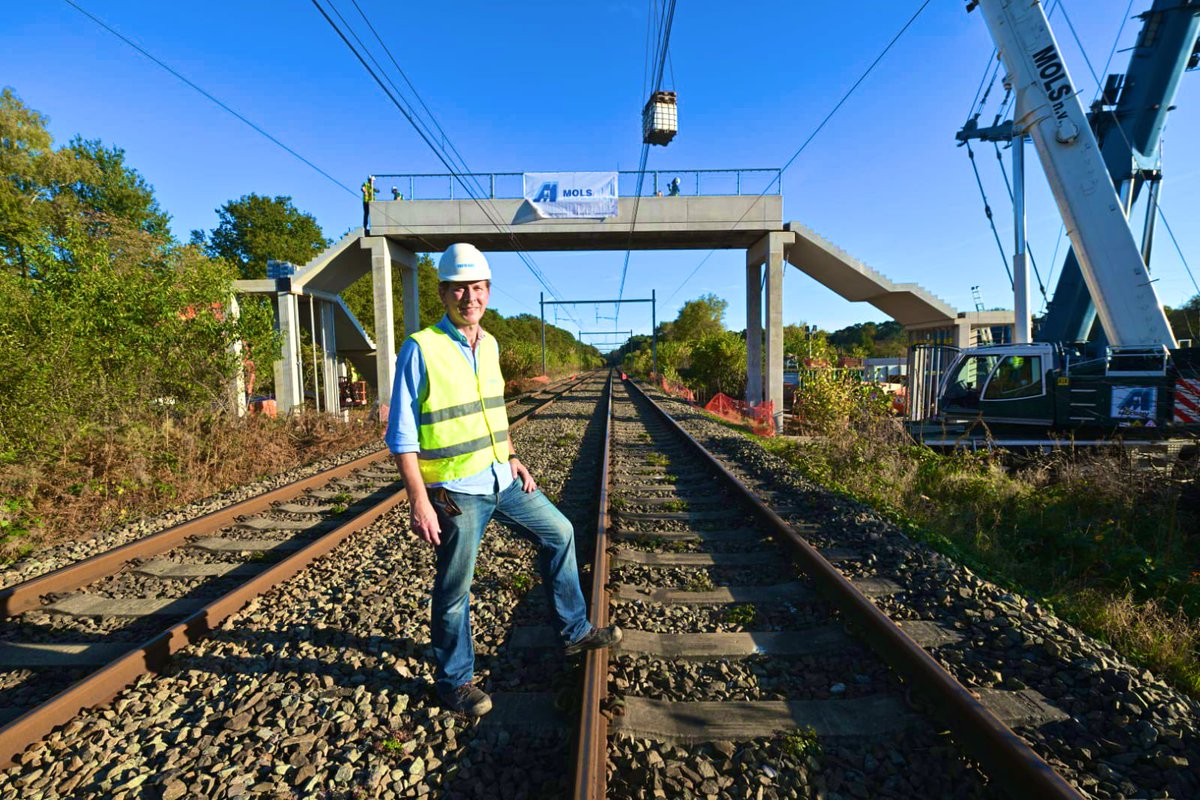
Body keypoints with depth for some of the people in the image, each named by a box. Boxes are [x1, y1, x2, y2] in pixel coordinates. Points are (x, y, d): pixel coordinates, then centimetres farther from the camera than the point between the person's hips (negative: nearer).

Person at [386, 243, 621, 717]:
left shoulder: (489, 344, 7)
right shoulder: (421, 349, -14)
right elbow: (402, 436, -14)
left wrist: (512, 459, 14)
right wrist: (419, 502, -19)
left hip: (501, 480, 7)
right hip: (456, 491, -7)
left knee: (558, 533, 14)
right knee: (454, 589, 7)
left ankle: (574, 632, 31)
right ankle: (453, 681, 31)